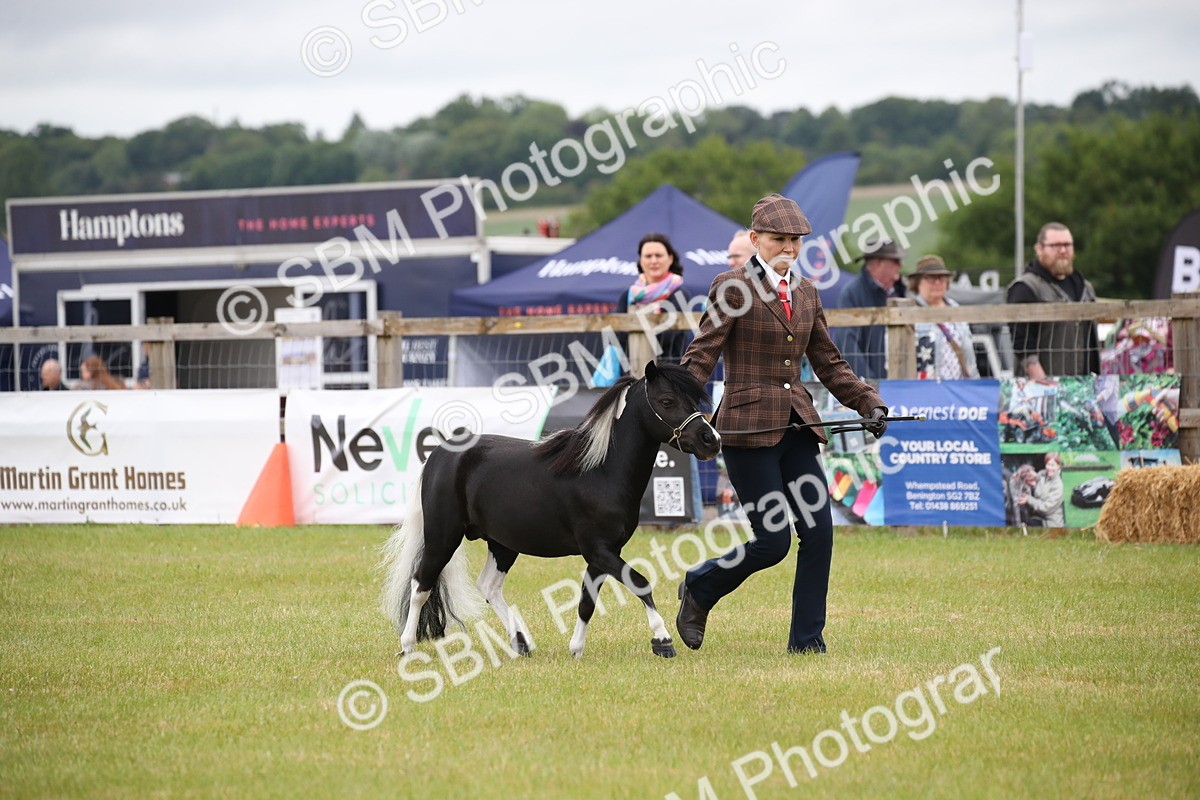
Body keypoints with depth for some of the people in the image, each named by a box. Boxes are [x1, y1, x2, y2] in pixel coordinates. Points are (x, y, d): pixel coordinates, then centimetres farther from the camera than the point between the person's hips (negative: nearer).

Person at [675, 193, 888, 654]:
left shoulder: (806, 292, 13)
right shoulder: (733, 288, -6)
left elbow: (829, 364, 18)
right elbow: (701, 356, -10)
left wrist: (869, 404, 8)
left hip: (797, 426, 6)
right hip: (749, 428, -6)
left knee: (819, 531, -3)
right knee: (773, 542, -7)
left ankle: (807, 640, 6)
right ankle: (699, 588, 19)